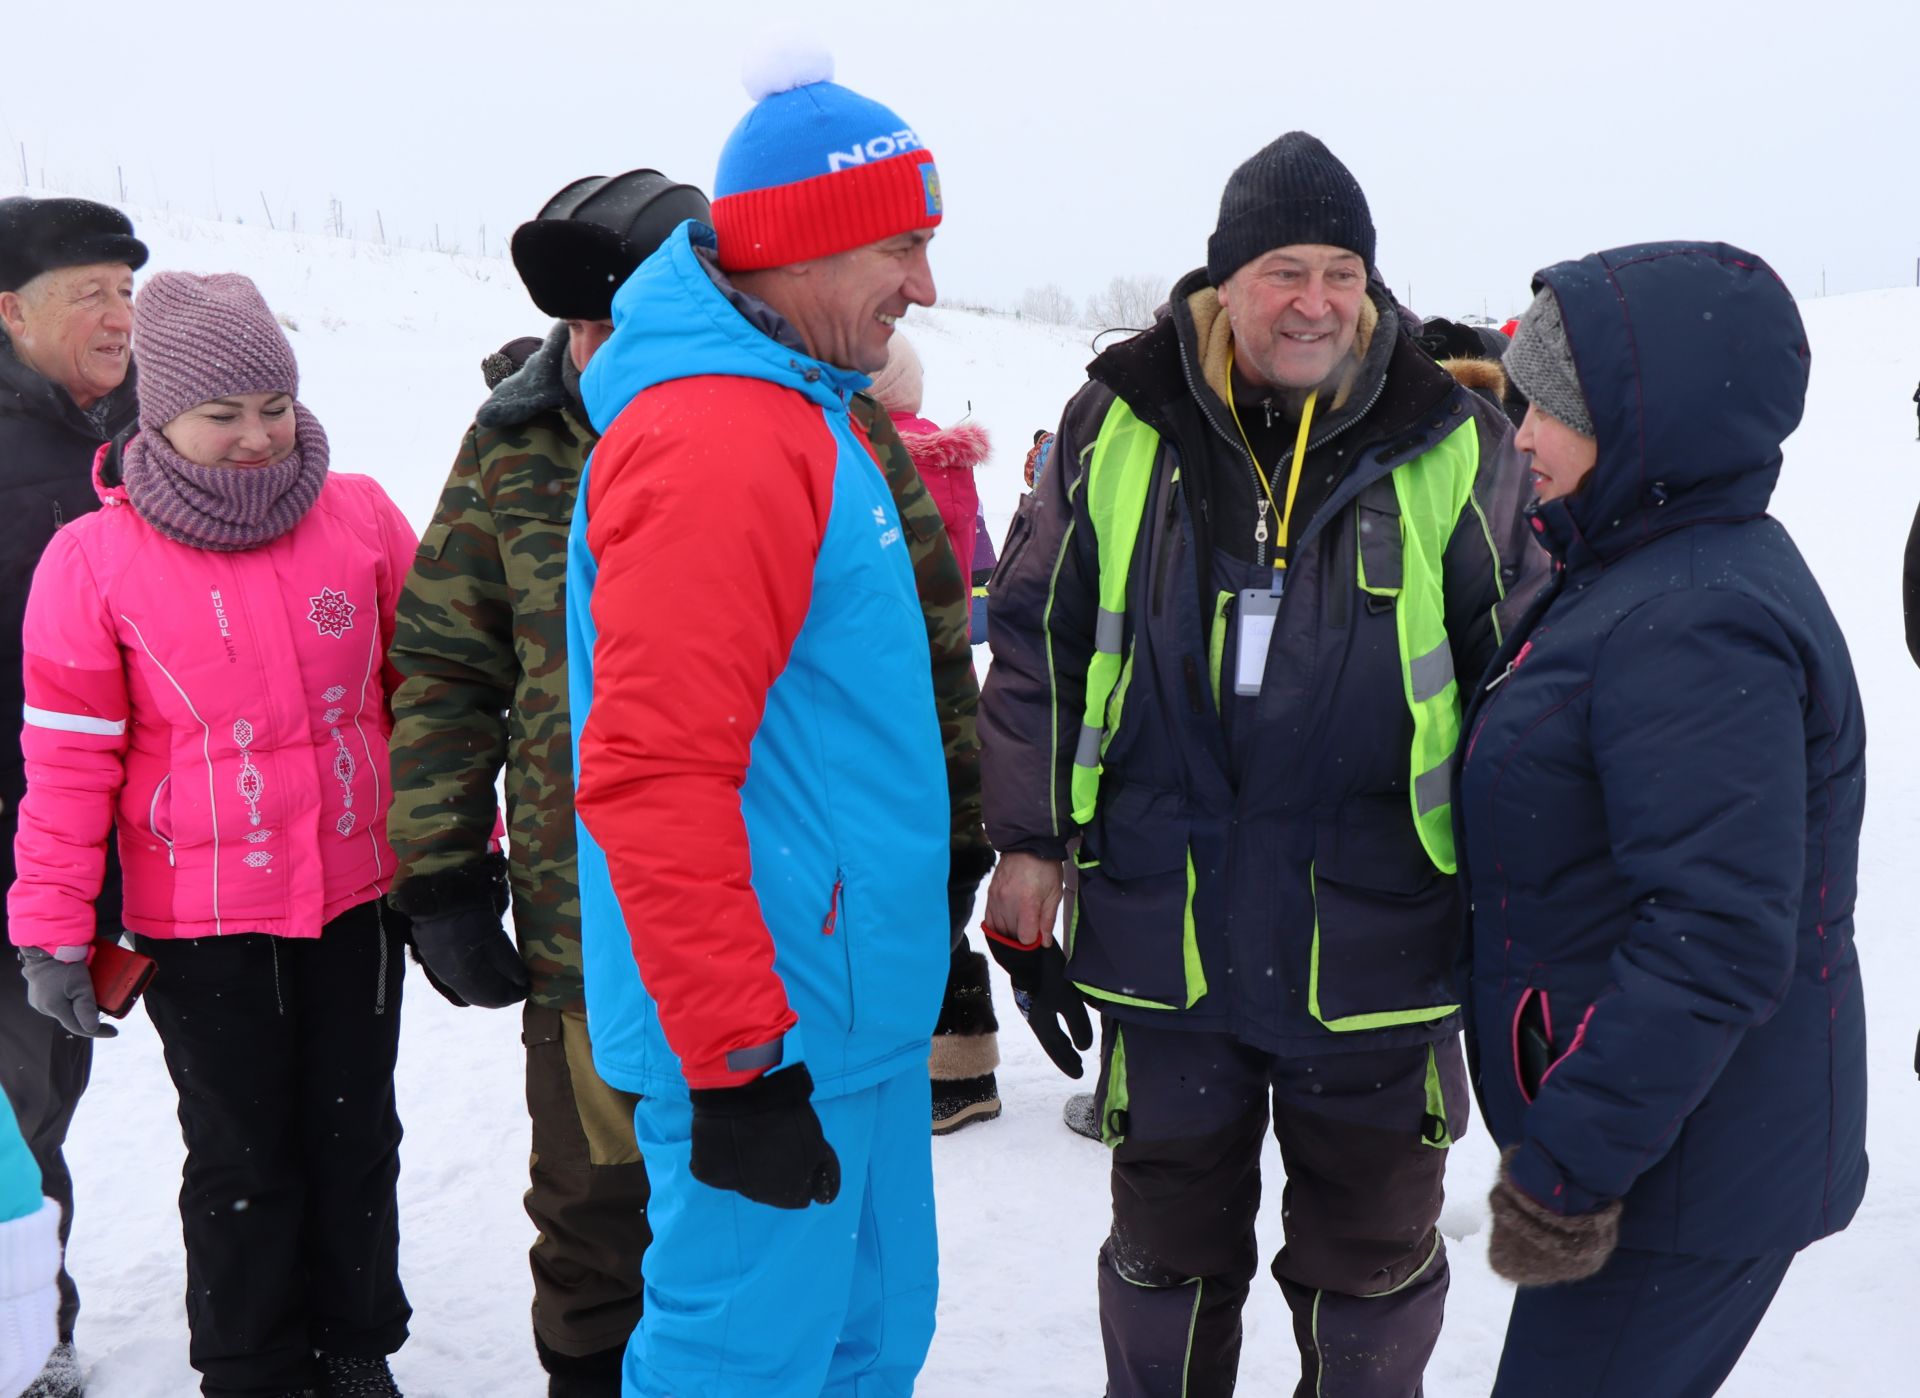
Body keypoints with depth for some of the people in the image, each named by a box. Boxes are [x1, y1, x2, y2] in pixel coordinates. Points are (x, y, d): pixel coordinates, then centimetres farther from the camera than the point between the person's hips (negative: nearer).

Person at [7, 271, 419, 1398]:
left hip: (362, 896, 2)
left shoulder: (361, 518, -4)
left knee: (357, 1135, 16)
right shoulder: (96, 560, -9)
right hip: (202, 922, -2)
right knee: (241, 1157, 11)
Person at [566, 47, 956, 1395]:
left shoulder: (799, 412, 13)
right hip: (775, 1034, -10)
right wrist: (737, 1062, -22)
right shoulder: (716, 442, -20)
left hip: (854, 1004, 10)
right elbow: (654, 775, -25)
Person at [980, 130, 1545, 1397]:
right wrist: (1031, 850, 2)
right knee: (1169, 1250, 18)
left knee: (1373, 1258, 16)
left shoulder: (1454, 446, -3)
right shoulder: (1118, 426, -1)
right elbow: (1037, 644, 4)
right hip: (1163, 934, 1)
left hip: (1377, 945, 0)